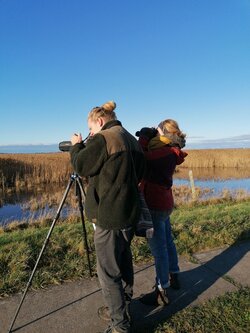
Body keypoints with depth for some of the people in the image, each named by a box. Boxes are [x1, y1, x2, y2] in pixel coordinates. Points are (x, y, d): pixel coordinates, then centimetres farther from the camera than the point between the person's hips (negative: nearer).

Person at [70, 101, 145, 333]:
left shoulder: (103, 139, -14)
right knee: (123, 261, 22)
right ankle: (122, 306, 40)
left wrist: (76, 145, 7)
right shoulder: (132, 140, 12)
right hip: (130, 213, 9)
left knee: (108, 271, 2)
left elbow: (81, 166, -10)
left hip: (109, 217, -9)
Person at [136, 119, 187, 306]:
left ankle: (162, 292, 14)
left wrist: (144, 138, -11)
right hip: (164, 202, 10)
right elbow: (149, 158, 11)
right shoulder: (171, 152, 8)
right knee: (167, 240, 22)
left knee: (159, 247, 0)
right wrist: (146, 139, 2)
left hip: (156, 204, -10)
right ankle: (174, 277, 40)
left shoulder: (167, 152, -19)